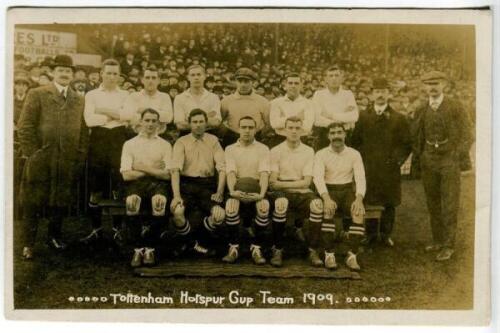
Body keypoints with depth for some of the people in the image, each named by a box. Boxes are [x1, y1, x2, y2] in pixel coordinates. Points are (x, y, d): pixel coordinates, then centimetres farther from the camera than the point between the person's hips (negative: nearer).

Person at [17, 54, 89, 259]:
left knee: (60, 202, 11)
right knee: (33, 204, 3)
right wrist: (31, 154, -8)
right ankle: (29, 243, 14)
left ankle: (55, 236, 28)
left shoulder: (79, 101, 13)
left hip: (67, 164, 3)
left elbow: (84, 133, 10)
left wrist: (80, 159, 3)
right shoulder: (37, 95, 3)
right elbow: (25, 127, -2)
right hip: (40, 162, -3)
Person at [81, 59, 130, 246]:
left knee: (118, 183, 0)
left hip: (119, 140, 0)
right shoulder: (91, 95, 11)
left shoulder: (125, 95, 12)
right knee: (95, 185, 1)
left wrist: (104, 110, -6)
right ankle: (96, 228, 11)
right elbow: (89, 120, -5)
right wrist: (116, 115, -3)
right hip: (98, 139, 0)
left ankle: (118, 228, 10)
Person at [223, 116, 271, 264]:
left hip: (256, 188, 0)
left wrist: (261, 194, -24)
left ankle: (256, 248, -19)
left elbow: (264, 173, -5)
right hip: (237, 189, 0)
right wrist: (232, 191, -25)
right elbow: (231, 173, -4)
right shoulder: (230, 149, 11)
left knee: (264, 206, -33)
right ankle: (233, 248, -18)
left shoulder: (263, 149, 10)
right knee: (231, 205, -34)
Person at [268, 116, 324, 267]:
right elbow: (272, 183, -4)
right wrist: (296, 182, -21)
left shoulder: (308, 151, 7)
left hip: (302, 193, 1)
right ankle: (277, 250, -23)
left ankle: (313, 251, -18)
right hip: (282, 193, -1)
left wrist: (282, 183, -12)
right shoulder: (276, 151, 4)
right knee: (281, 202, -37)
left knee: (317, 204, -32)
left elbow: (307, 182, -2)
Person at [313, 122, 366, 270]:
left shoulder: (354, 154, 6)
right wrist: (326, 197, -32)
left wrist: (359, 198, -24)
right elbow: (318, 177, -13)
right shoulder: (321, 154, 1)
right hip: (328, 190, -1)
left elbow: (360, 178, -4)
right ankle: (329, 254, -29)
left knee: (359, 211, -30)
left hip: (348, 190, 2)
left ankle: (352, 255, -27)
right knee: (327, 210, -35)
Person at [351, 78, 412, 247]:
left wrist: (397, 160, -3)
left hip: (389, 170, 0)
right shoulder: (363, 117, 9)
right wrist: (361, 160, 1)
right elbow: (356, 141, 10)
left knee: (389, 203, 5)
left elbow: (406, 144, 6)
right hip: (367, 169, 0)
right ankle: (369, 234, 16)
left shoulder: (398, 118, 6)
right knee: (367, 202, 2)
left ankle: (386, 235, 19)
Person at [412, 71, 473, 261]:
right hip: (429, 162, 4)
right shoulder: (421, 112, 8)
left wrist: (458, 156, -8)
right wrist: (419, 156, 6)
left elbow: (466, 135, -2)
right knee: (433, 204, 8)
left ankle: (448, 246, 2)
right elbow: (416, 137, 17)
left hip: (449, 161, -4)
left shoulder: (455, 107, -2)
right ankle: (438, 241, 19)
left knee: (450, 205, -3)